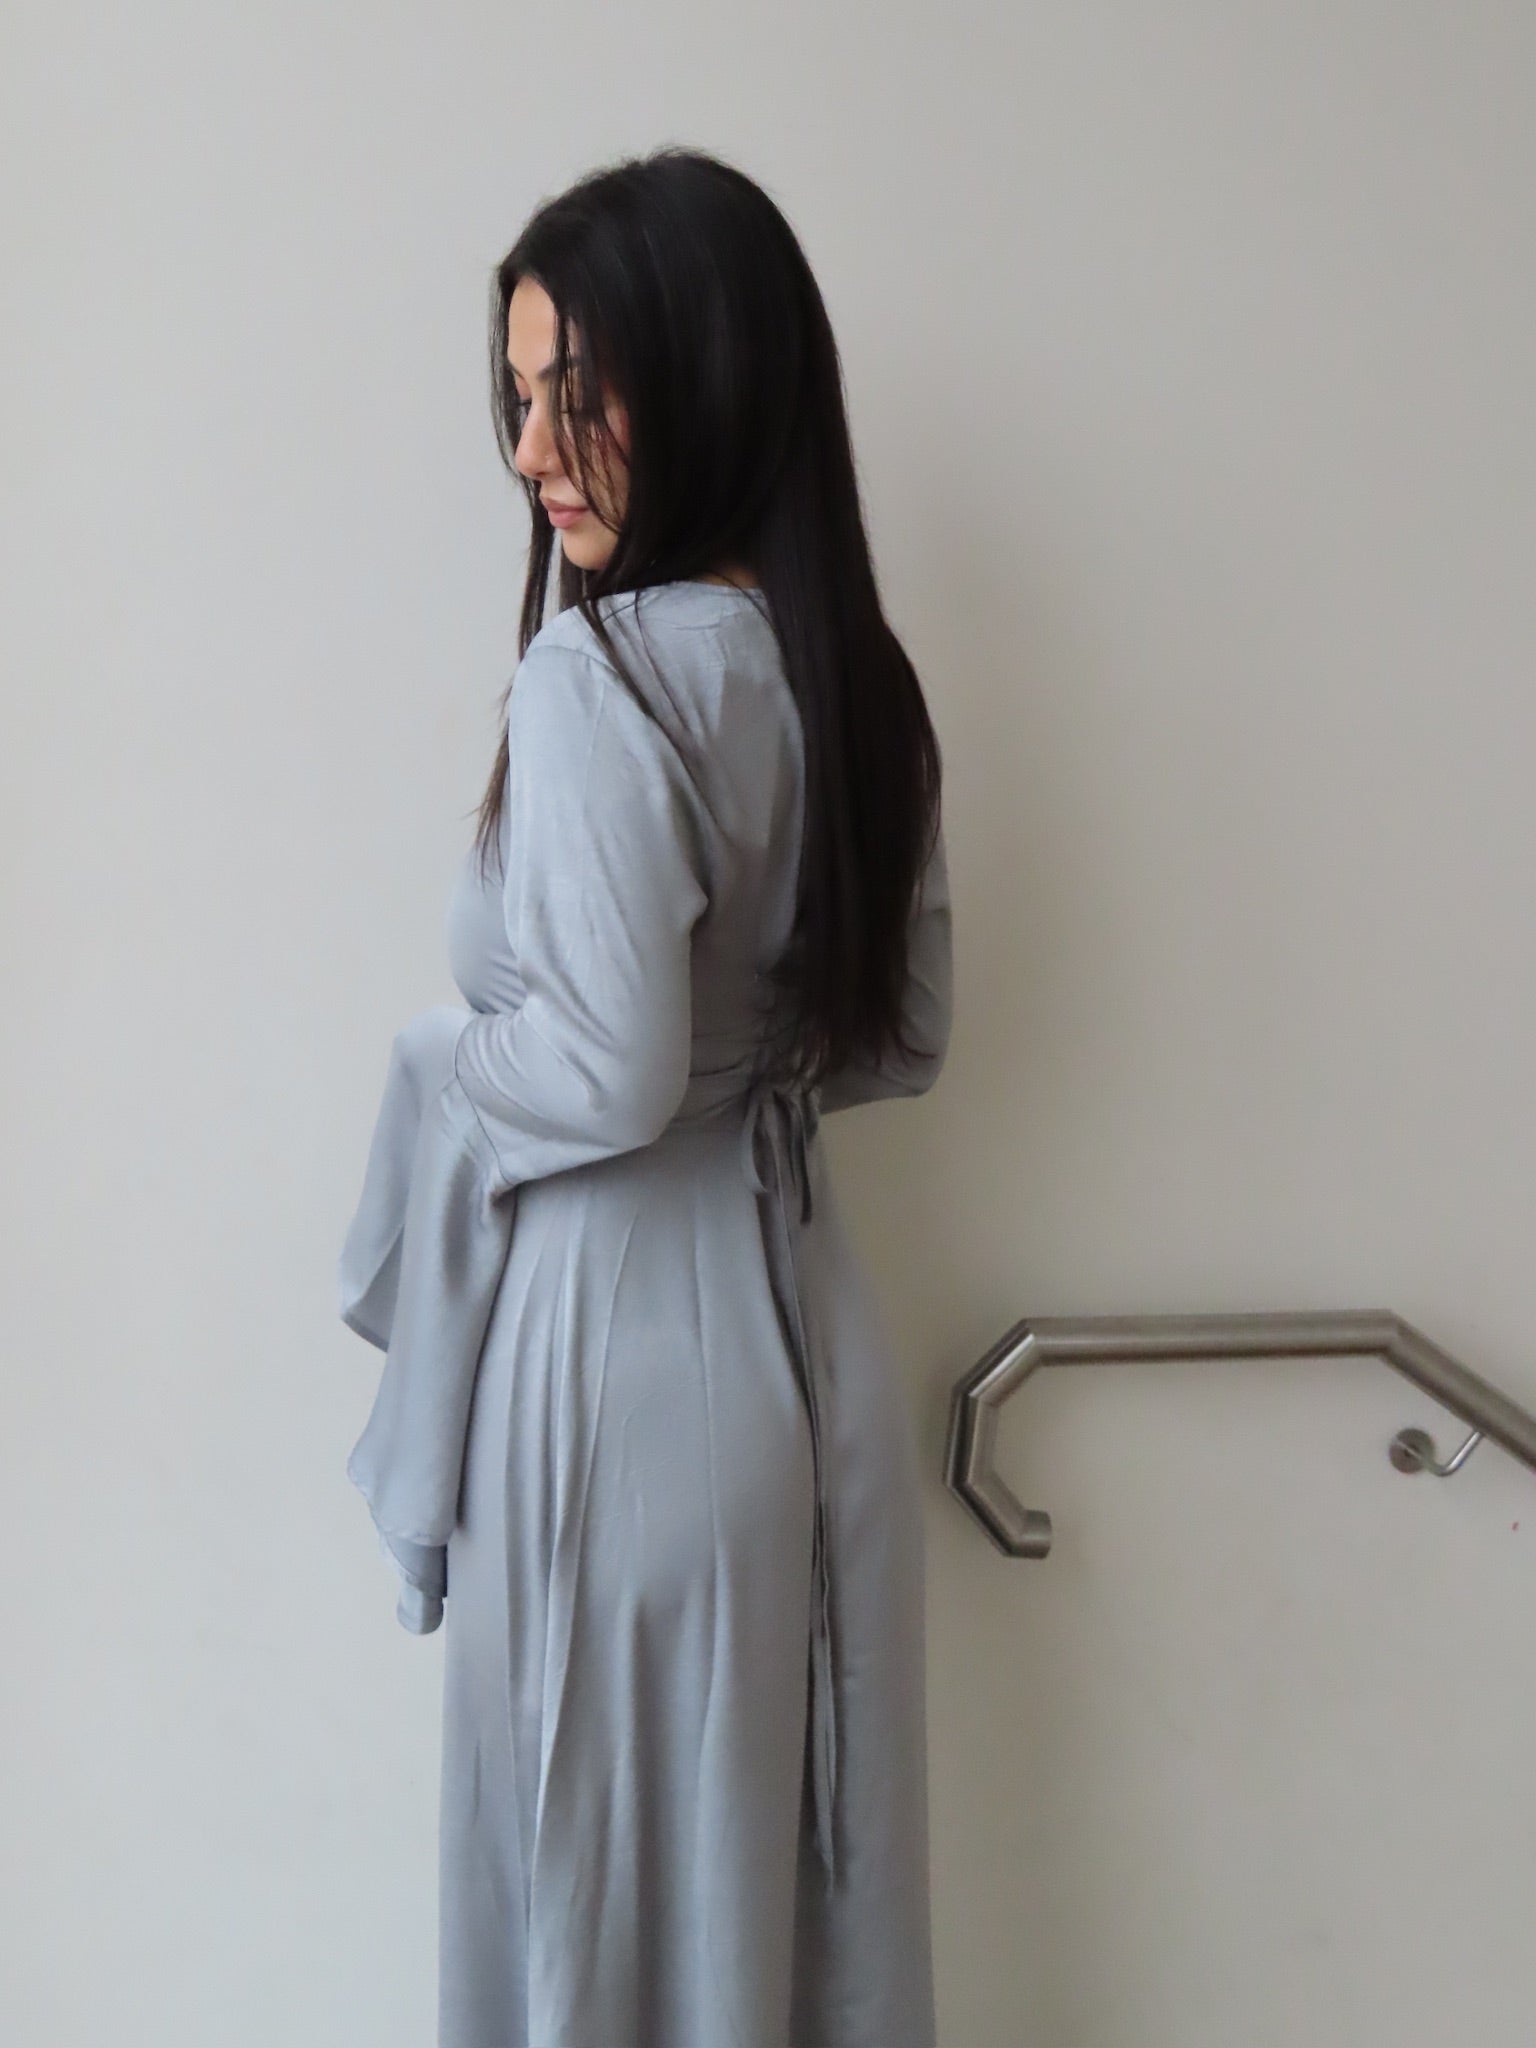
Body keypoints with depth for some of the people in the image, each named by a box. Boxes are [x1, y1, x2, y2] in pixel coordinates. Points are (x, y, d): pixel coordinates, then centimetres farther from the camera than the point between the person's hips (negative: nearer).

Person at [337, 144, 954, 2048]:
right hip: (810, 1318, 8)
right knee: (819, 1870, 21)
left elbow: (610, 1072, -23)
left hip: (620, 1339, -8)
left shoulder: (600, 672, -19)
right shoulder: (855, 674, 5)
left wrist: (436, 1061, -6)